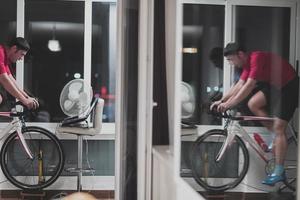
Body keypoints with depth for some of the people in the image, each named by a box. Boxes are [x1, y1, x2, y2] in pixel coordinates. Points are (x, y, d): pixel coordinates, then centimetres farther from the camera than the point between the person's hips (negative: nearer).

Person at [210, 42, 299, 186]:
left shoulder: (257, 58, -26)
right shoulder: (248, 62, 3)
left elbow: (249, 85, -32)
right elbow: (240, 85, 5)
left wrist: (230, 104, -32)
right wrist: (222, 101, -1)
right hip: (274, 85, 9)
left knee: (278, 128, -10)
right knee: (253, 104, -7)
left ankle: (279, 172, -4)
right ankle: (276, 135, 7)